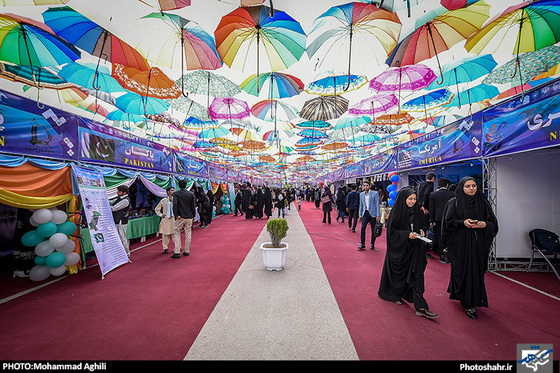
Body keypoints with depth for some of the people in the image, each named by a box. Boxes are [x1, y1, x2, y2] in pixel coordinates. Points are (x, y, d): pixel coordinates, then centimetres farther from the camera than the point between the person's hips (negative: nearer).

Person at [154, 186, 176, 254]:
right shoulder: (164, 200, 6)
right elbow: (157, 209, 15)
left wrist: (173, 201, -9)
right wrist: (161, 215, 3)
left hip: (174, 219, 0)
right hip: (166, 219, 0)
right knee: (165, 234, 2)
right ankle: (165, 248, 14)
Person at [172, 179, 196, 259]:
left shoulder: (176, 194, -5)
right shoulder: (191, 194, 2)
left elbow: (174, 205, -16)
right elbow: (193, 206, 5)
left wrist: (176, 215, -11)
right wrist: (193, 215, 13)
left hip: (180, 217, -2)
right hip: (189, 217, 3)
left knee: (177, 234, 5)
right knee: (188, 234, 9)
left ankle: (177, 252, 1)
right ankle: (187, 251, 16)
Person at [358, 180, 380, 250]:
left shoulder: (375, 193, -3)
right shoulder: (361, 194, 10)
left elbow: (377, 205, -5)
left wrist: (378, 215, -10)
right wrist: (360, 214, 9)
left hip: (373, 213, -3)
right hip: (365, 213, 3)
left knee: (373, 230, 4)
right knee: (363, 228, -9)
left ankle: (372, 244, 17)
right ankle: (362, 244, -1)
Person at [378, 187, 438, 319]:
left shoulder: (416, 210, 5)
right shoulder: (396, 212, -14)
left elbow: (420, 224, 19)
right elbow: (391, 230, -14)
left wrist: (421, 230, -2)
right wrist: (407, 234, -22)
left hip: (413, 247, 5)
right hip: (399, 248, -5)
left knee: (417, 274, 0)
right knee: (398, 273, 10)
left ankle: (420, 307, 5)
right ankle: (395, 294, 37)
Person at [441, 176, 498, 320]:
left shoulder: (483, 202, 8)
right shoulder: (454, 203, -1)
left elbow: (493, 222, 7)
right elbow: (448, 222, -4)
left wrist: (484, 224, -13)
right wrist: (462, 222, -19)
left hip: (478, 244, 3)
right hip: (460, 244, -3)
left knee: (476, 270, 6)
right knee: (462, 270, 0)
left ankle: (473, 300, 28)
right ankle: (468, 304, 12)